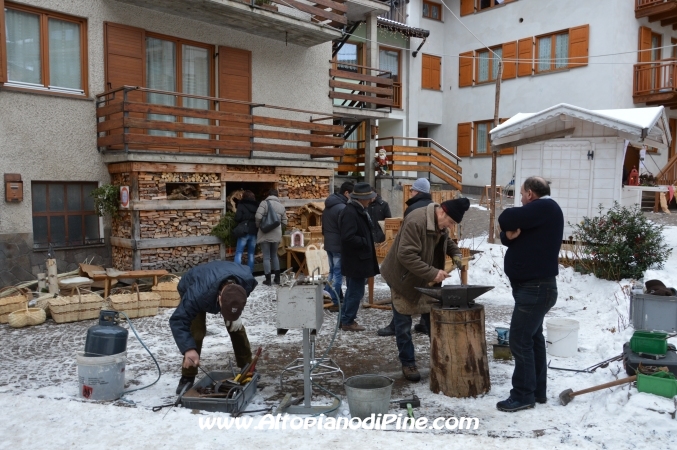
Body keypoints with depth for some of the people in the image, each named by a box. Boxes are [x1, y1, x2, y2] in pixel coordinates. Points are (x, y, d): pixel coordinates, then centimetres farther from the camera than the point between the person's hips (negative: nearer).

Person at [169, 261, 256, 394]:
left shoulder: (247, 280, -37)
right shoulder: (197, 294, -49)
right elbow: (178, 320, -42)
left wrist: (235, 316, -22)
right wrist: (188, 349, -54)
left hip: (220, 285, 3)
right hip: (191, 289, -3)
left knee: (236, 326, -2)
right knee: (196, 332, -19)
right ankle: (187, 378, -1)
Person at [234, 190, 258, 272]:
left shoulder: (241, 205, -2)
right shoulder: (257, 206, 9)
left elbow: (237, 218, -11)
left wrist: (242, 221, 8)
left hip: (244, 231, -4)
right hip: (254, 232, 4)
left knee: (239, 253, 1)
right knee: (251, 254, 10)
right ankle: (250, 272, 12)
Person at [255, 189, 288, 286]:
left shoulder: (264, 203, -7)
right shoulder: (281, 206, 7)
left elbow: (258, 216, -17)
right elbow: (284, 222, 8)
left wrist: (258, 226, 1)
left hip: (265, 234, -4)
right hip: (277, 235, 4)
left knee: (266, 257, 4)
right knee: (274, 255, 19)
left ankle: (268, 280, 6)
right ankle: (277, 278, 19)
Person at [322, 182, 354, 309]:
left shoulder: (328, 206, 12)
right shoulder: (342, 208, -20)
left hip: (329, 244, 10)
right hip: (339, 245, -10)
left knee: (332, 272, 16)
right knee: (338, 273, -4)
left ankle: (333, 298, 23)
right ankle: (336, 302, 0)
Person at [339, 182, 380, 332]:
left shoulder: (359, 211, 11)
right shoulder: (350, 212, -21)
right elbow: (348, 237, -28)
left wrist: (369, 243, 6)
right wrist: (366, 243, -17)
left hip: (357, 259, 11)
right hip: (355, 260, -11)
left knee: (352, 291, 18)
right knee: (356, 292, 0)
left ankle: (345, 319, 29)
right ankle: (348, 321, 12)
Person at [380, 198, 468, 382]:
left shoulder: (440, 224, -2)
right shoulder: (416, 221, -30)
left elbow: (446, 241, 18)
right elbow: (406, 255, -34)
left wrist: (456, 253, -4)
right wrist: (433, 273, -33)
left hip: (425, 280, 8)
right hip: (403, 278, -8)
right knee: (403, 324, 4)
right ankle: (408, 363, 17)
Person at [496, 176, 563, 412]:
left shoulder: (546, 207, -15)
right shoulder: (540, 212, 16)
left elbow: (506, 218, -24)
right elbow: (507, 235, 11)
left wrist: (511, 226, -2)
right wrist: (510, 235, -12)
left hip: (535, 288, -11)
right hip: (534, 286, 11)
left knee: (520, 341, -6)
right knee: (533, 338, 15)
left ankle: (523, 395, 3)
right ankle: (537, 391, 24)